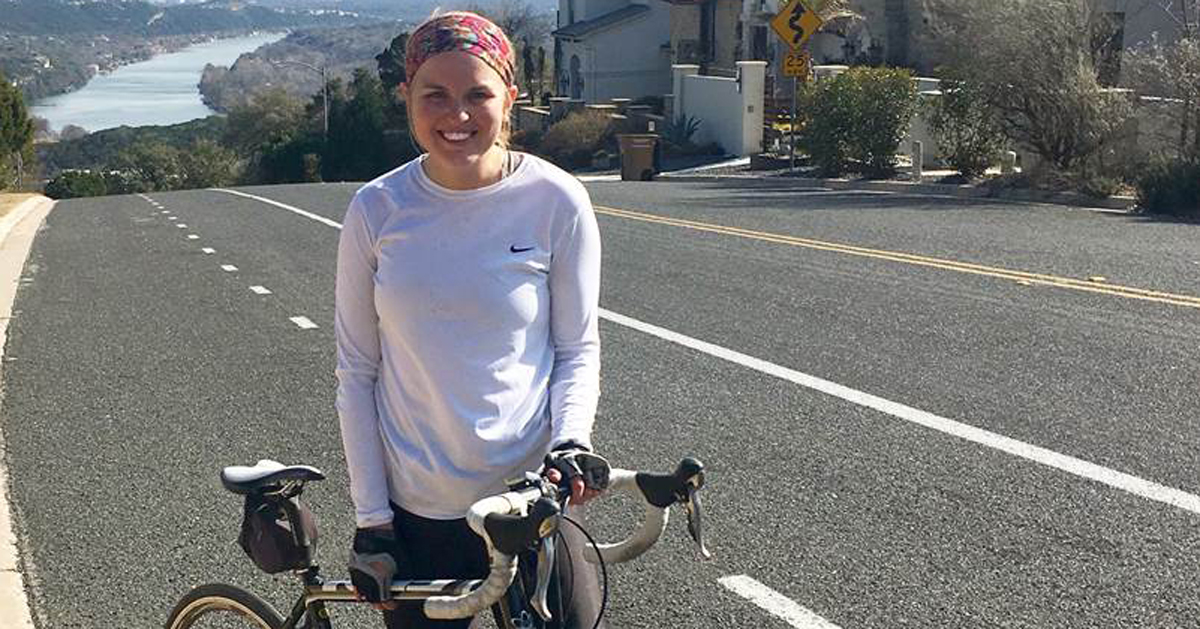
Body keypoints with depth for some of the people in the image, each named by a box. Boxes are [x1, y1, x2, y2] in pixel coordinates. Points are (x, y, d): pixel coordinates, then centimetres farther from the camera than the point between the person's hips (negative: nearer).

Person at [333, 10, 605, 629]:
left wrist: (571, 443, -17)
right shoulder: (376, 210, -5)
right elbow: (356, 373, 0)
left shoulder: (555, 200, -8)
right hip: (414, 508, 1)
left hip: (530, 495, -1)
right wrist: (370, 519, -2)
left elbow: (578, 347, 1)